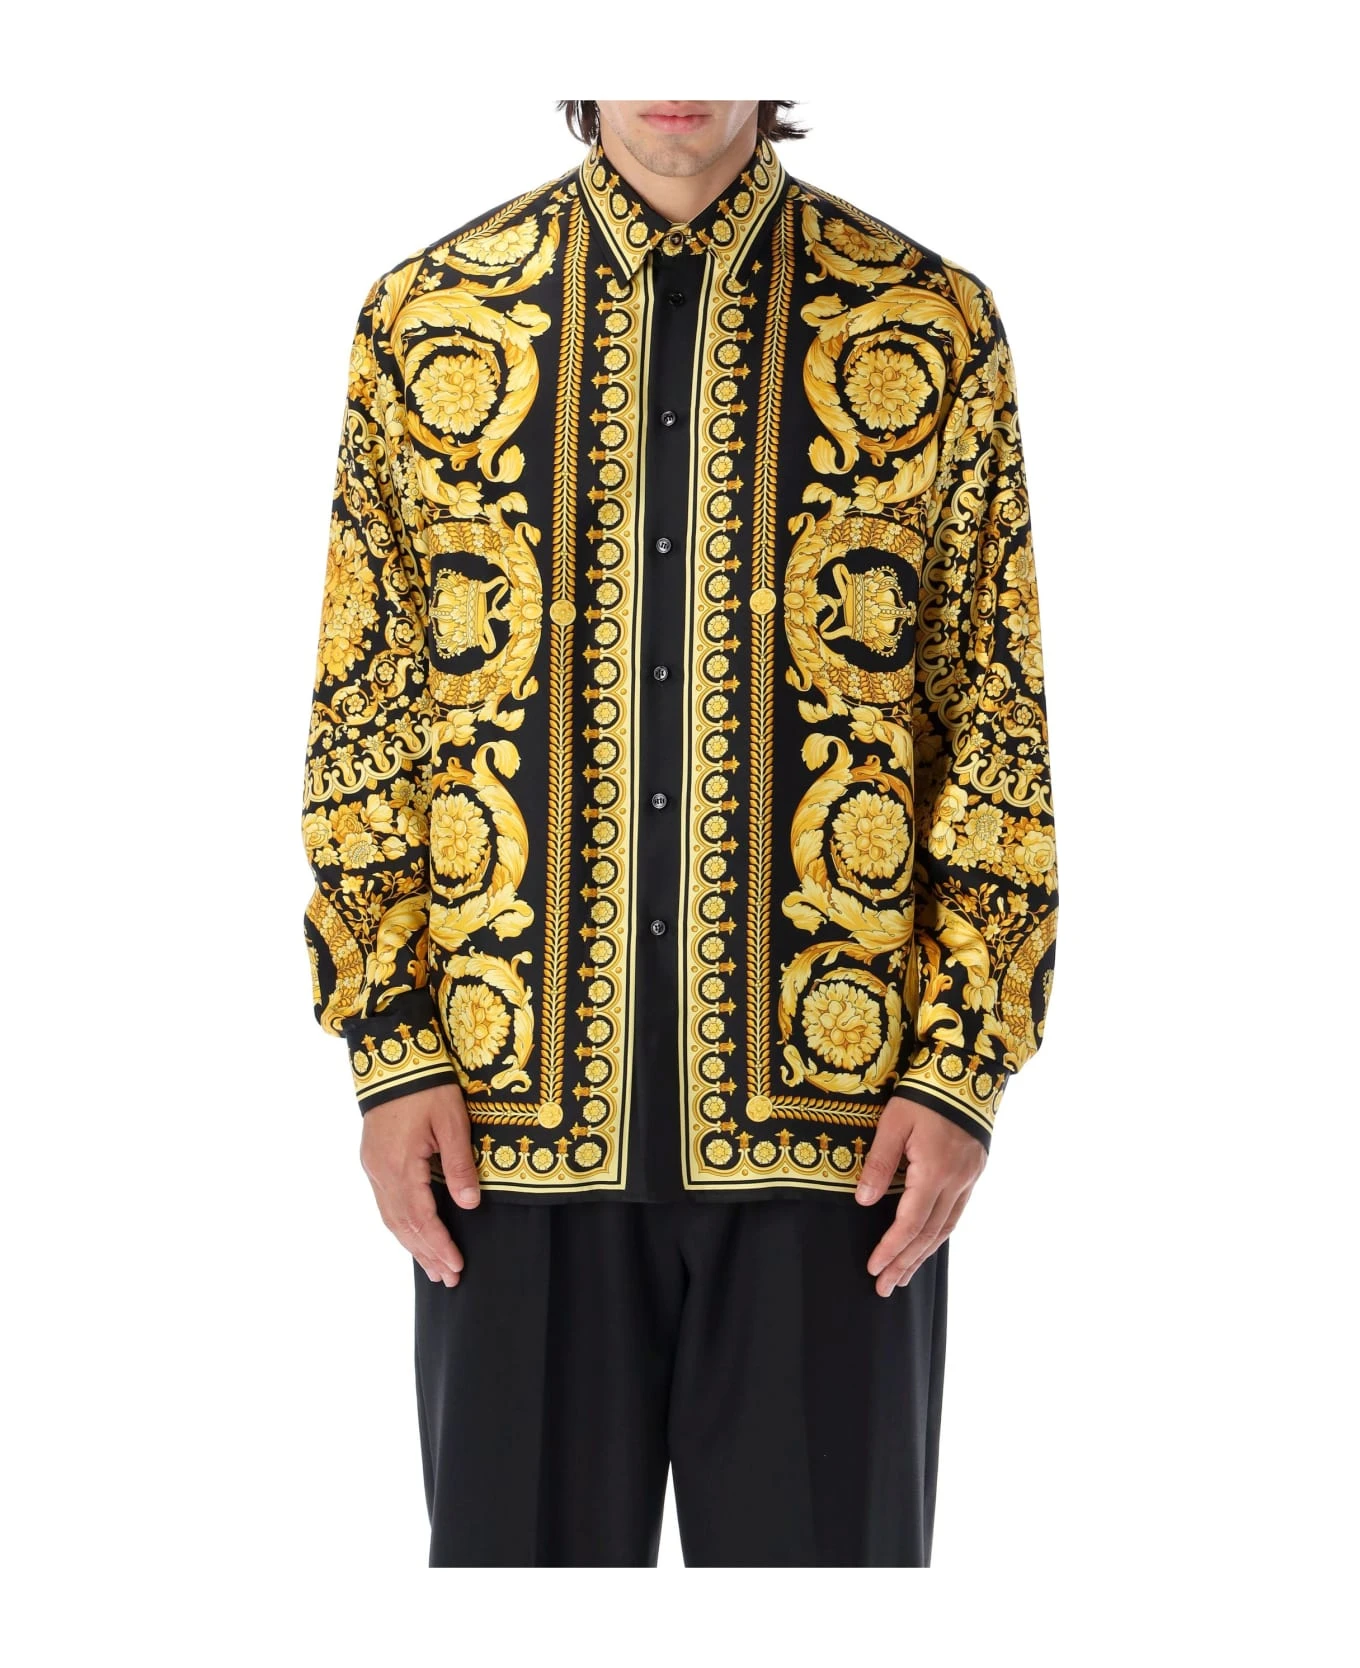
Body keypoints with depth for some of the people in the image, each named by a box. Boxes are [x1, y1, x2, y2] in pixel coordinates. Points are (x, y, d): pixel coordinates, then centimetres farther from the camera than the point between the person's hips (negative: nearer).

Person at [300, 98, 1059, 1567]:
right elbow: (364, 717, 6)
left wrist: (964, 1066, -4)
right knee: (523, 1530, 10)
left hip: (827, 1111, 0)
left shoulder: (934, 329, 3)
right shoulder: (423, 322, 5)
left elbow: (998, 727, 3)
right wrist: (388, 1050, -1)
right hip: (515, 1112, 1)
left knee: (820, 1532, 8)